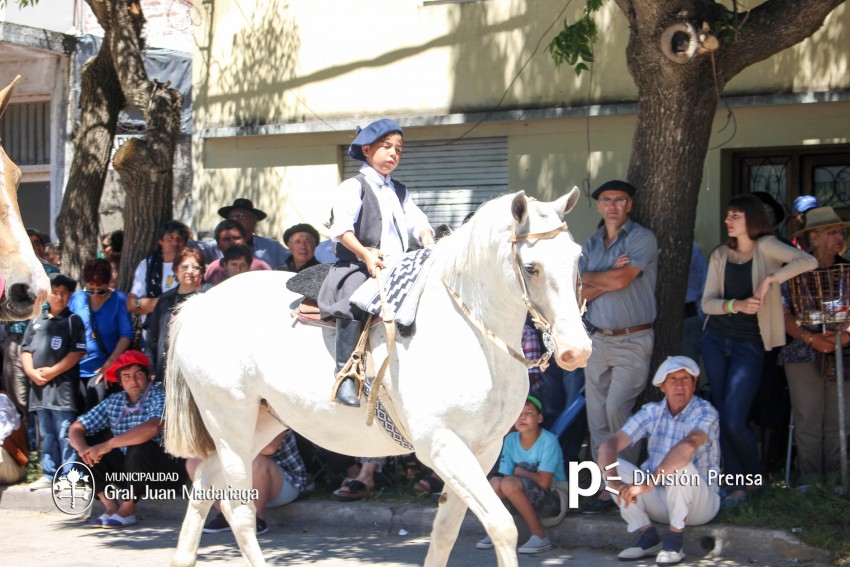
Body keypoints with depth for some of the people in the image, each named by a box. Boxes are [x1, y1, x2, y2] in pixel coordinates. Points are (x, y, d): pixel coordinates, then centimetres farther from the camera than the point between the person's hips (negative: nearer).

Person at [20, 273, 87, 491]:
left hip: (63, 386, -6)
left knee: (65, 434, -8)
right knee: (46, 434, 10)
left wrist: (52, 371, -12)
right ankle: (49, 474, 14)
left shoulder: (73, 320, 2)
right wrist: (32, 372, -3)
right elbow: (25, 350, 16)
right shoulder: (36, 322, 18)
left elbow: (77, 352, -7)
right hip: (39, 386, 6)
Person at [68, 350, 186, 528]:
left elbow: (152, 428, -35)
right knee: (90, 452, -6)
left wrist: (108, 445, -33)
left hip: (168, 471, -6)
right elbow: (76, 428, 3)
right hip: (131, 470, 6)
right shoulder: (113, 402, 3)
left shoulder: (159, 397, -15)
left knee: (139, 448, -33)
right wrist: (83, 449, -20)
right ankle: (111, 507, -11)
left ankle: (128, 509, -18)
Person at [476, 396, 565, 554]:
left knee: (510, 483, -29)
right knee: (495, 482, -20)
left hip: (553, 498, -6)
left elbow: (544, 482, -22)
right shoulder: (511, 440, -1)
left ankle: (540, 537, -21)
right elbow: (506, 474, -3)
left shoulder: (548, 440, -17)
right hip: (526, 498, 6)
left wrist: (520, 472, -8)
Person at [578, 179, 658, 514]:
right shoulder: (591, 245, 14)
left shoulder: (642, 238, -4)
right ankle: (608, 488, 9)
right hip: (598, 339, 6)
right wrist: (608, 279, -11)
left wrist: (590, 278, -1)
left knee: (617, 408, -18)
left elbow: (621, 279, -17)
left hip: (633, 340, -6)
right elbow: (579, 294, 3)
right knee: (597, 417, 3)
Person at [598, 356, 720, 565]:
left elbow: (688, 445, -38)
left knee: (680, 465, -35)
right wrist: (613, 481, -32)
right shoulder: (651, 412, -3)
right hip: (659, 500, 5)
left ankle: (675, 539, -17)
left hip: (699, 501, -5)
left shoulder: (705, 413, -16)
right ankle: (648, 536, -10)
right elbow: (609, 444, -12)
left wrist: (650, 481, -48)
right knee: (614, 464, -13)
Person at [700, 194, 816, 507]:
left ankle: (755, 477, 15)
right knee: (721, 416, 3)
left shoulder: (765, 247, -6)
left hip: (749, 345, -5)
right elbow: (707, 303, 0)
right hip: (716, 340, 5)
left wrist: (770, 279, -27)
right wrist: (736, 305, -18)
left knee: (733, 421, -11)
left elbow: (808, 262, -22)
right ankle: (737, 484, 12)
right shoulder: (720, 255, 7)